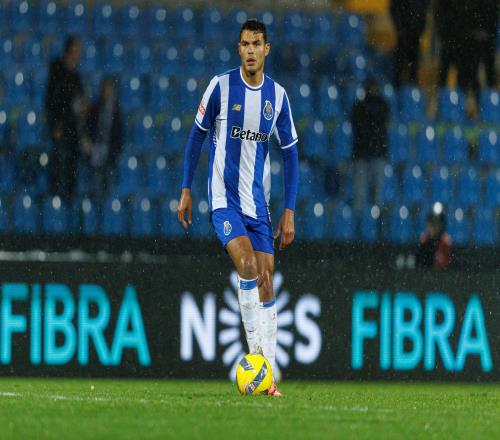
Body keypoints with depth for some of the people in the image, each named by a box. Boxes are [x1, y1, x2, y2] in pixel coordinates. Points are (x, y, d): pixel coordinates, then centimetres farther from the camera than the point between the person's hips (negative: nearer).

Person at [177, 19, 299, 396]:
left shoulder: (278, 96, 3)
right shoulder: (221, 87, -5)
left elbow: (290, 153, 9)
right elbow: (197, 136, 5)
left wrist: (290, 211, 3)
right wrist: (186, 189, 1)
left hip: (259, 202, 4)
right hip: (225, 199, -4)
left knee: (266, 281, 1)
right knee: (248, 267, -24)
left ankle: (267, 375, 6)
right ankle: (259, 355, -20)